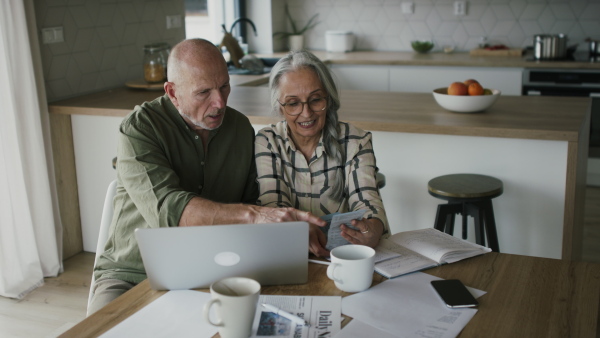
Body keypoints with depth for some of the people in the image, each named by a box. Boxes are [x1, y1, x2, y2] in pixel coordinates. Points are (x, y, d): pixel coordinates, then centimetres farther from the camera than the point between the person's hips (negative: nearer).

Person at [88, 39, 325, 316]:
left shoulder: (241, 128, 5)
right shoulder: (139, 128, -13)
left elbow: (253, 199, 12)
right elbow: (168, 209, -28)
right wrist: (252, 214, -38)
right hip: (132, 274, -3)